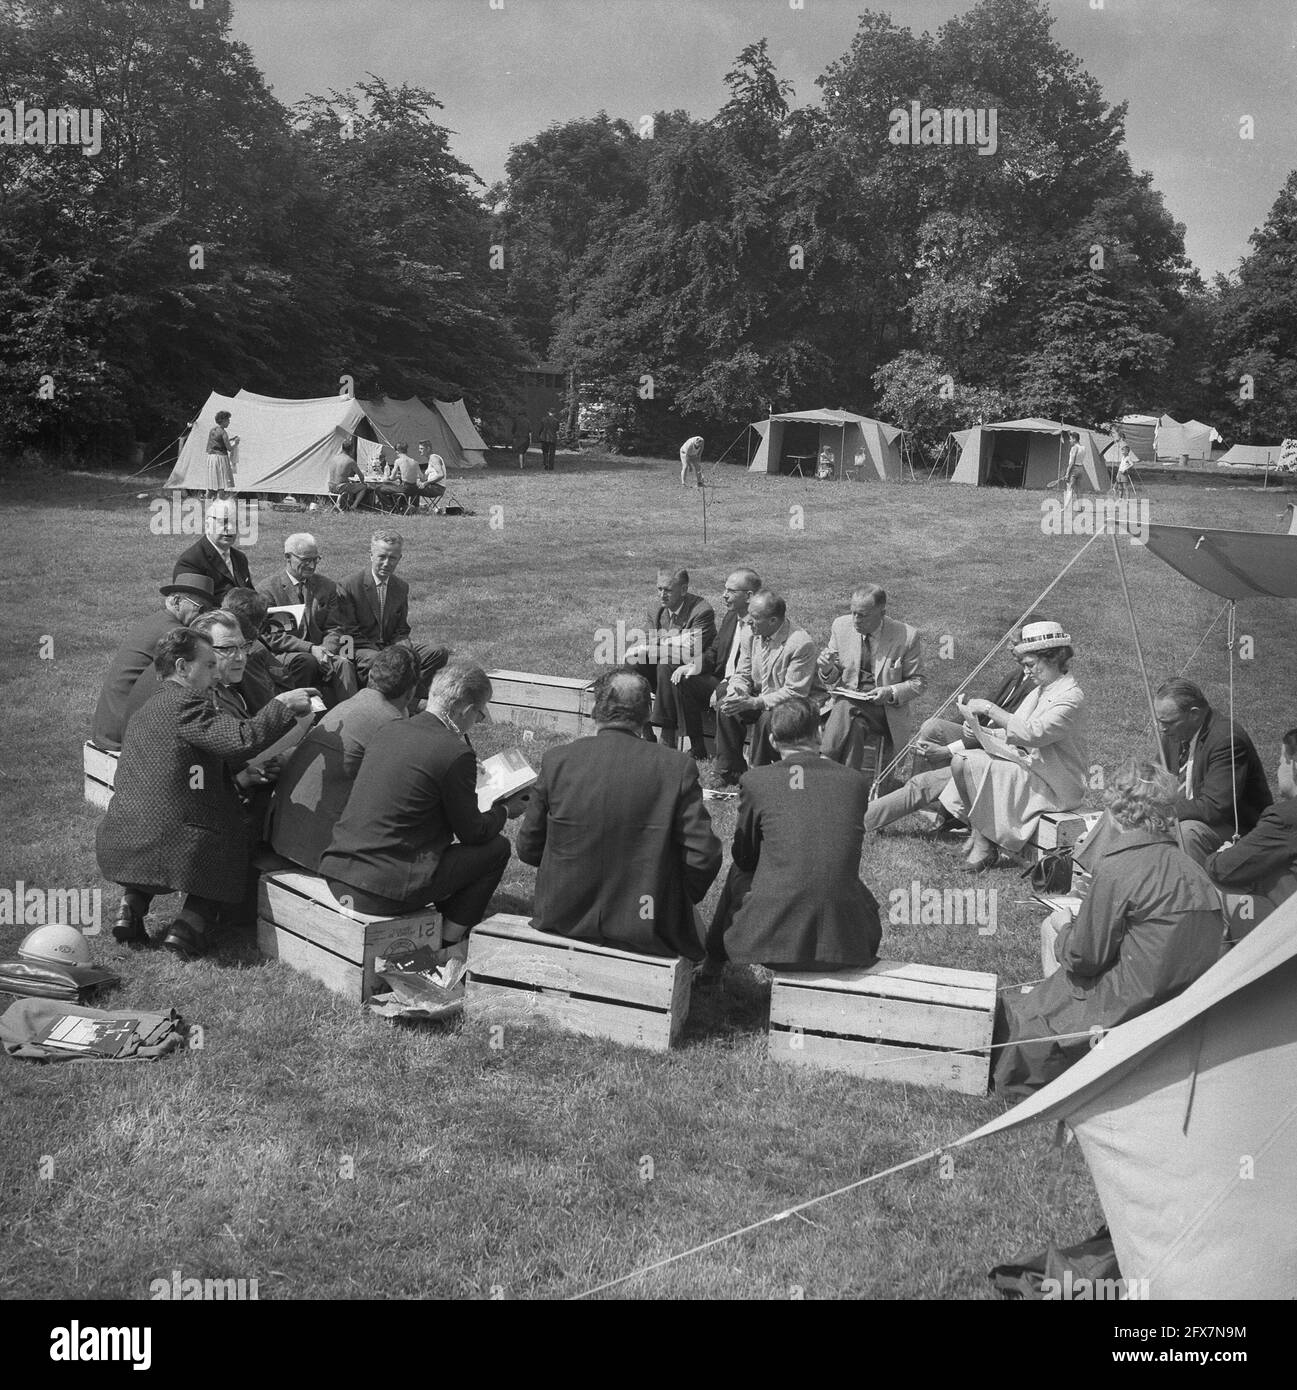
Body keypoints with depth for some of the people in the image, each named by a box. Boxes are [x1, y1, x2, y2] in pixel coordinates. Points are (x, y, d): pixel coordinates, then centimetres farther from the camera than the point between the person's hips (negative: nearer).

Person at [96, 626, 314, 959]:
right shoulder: (183, 705, -10)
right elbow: (243, 739, -23)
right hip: (173, 851, -8)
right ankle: (190, 923, -1)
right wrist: (283, 704, -10)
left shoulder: (146, 712, 20)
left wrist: (234, 781, 21)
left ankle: (131, 906, 18)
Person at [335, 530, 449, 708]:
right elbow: (349, 633, -8)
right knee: (375, 661, -41)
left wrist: (403, 647, -11)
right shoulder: (348, 586, -6)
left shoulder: (402, 588, 11)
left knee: (439, 653, -17)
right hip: (361, 649, -5)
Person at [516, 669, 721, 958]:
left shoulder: (557, 760, -8)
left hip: (563, 919, 3)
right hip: (648, 925, -2)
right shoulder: (677, 768, -12)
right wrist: (680, 900, 8)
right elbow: (703, 856, -12)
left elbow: (528, 848, 1)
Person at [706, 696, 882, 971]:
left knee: (738, 874, 31)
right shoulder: (855, 783, 2)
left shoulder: (755, 781, -3)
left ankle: (711, 965, 49)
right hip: (845, 945, 1)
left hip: (772, 938, -1)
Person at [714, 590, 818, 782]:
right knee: (724, 707, -19)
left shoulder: (801, 644, -24)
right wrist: (735, 693, -19)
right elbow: (742, 674, 7)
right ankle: (730, 771, -8)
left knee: (767, 719, -35)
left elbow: (795, 693, -24)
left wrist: (754, 702, -31)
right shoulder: (750, 636, -2)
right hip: (759, 697, 6)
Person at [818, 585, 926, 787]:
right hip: (846, 700, 3)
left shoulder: (907, 636, -7)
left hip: (885, 709, -3)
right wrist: (827, 669, -12)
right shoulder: (841, 626, 2)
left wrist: (892, 692, -16)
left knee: (848, 710, -33)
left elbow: (918, 682, 3)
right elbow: (832, 679, 12)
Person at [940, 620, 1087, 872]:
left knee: (966, 765, -22)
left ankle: (983, 845, -12)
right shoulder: (1041, 691, 15)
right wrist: (980, 731, -2)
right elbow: (1011, 731, 17)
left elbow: (1031, 734, -30)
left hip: (1053, 785, -10)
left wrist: (990, 709, -23)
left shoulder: (1070, 698, -16)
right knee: (960, 761, -1)